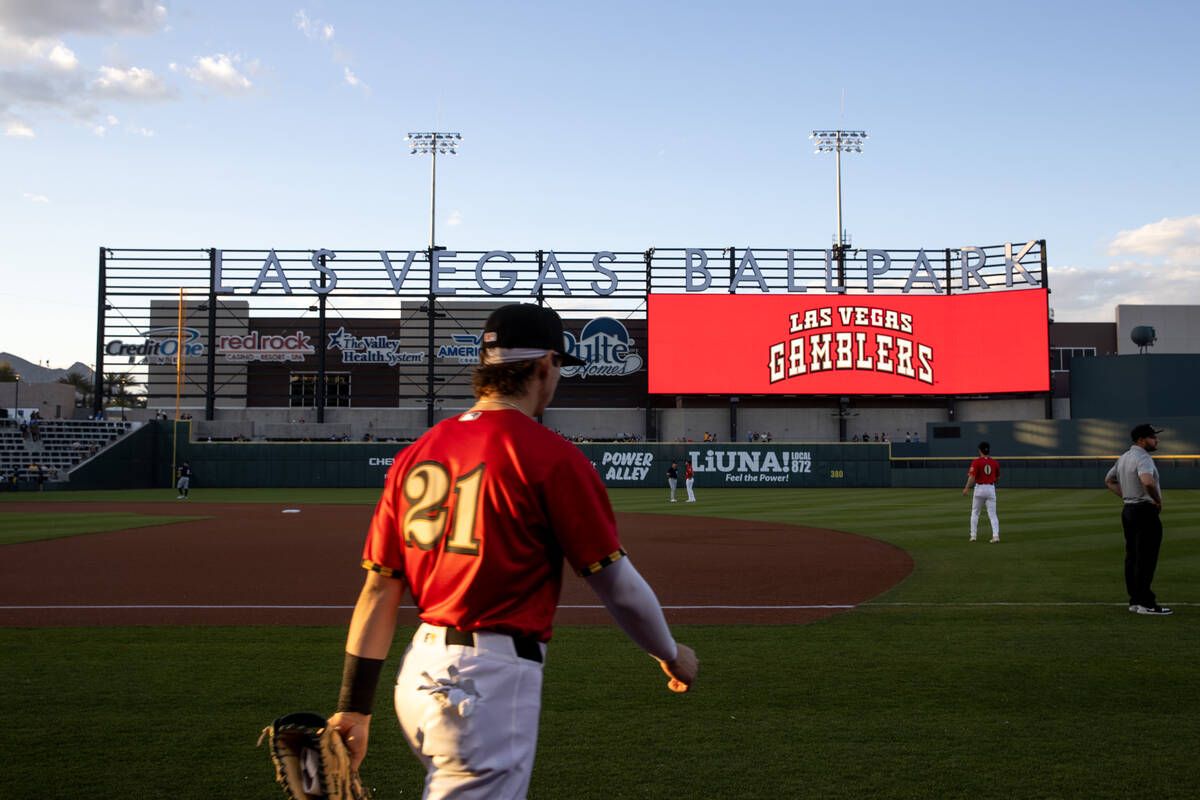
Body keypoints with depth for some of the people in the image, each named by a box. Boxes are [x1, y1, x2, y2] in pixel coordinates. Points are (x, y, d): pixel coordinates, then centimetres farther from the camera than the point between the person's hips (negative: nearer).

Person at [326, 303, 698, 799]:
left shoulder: (417, 453, 8)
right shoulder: (551, 456, -10)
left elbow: (378, 591, 7)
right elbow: (617, 583, -7)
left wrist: (355, 707, 10)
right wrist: (671, 655, 11)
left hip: (418, 672, 8)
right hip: (491, 680, -7)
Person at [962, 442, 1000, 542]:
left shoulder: (976, 462, -8)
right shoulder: (994, 462, 4)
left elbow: (972, 477, -17)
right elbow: (997, 477, 14)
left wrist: (967, 488, -14)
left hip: (979, 488, -2)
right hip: (991, 488, 2)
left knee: (975, 512, 12)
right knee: (992, 514, 3)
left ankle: (973, 536, 11)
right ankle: (996, 535, -12)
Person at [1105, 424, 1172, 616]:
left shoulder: (1123, 458, 13)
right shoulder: (1143, 458, -17)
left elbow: (1109, 480, 25)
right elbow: (1147, 481, -36)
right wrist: (1158, 500, -19)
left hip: (1128, 510, 10)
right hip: (1145, 511, -10)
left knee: (1132, 557, 12)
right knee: (1146, 558, -6)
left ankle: (1135, 600, 17)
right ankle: (1146, 603, -5)